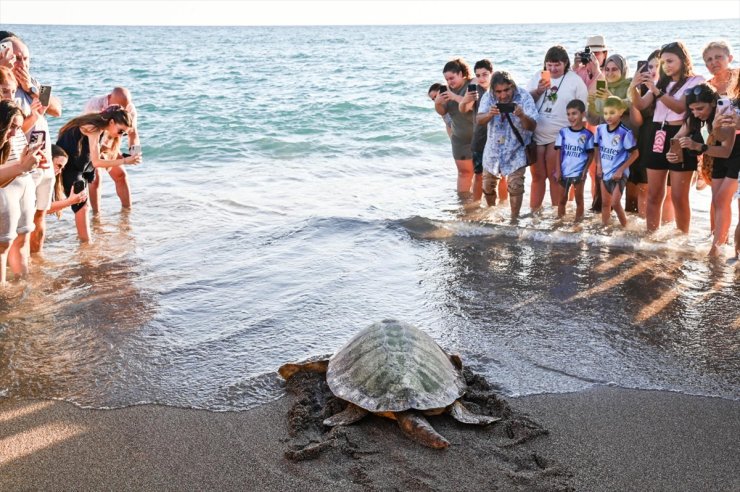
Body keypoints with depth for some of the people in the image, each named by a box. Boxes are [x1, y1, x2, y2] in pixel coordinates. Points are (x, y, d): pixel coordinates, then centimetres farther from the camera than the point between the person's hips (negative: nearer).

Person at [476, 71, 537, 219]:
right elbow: (479, 120, -23)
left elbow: (532, 126, -23)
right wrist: (489, 114, -45)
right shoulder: (488, 97, -13)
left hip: (516, 151, -3)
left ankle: (514, 218, 4)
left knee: (515, 186, -13)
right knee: (488, 185, 15)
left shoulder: (524, 97, -19)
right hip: (494, 148, 3)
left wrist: (522, 116, -45)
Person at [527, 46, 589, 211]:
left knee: (555, 176, 1)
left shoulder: (575, 80, -3)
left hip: (559, 137, -3)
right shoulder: (538, 77, 7)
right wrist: (538, 91, -12)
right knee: (537, 175, 11)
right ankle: (533, 210, 19)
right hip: (536, 135, 3)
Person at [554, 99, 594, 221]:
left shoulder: (587, 134, -4)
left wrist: (585, 171, -8)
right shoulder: (563, 132, 1)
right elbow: (559, 152, 2)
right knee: (562, 199, 12)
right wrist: (558, 170, -3)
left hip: (579, 172, -2)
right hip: (564, 171, 2)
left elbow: (591, 155, 0)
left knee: (579, 199, 7)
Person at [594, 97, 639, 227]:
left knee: (615, 203, -8)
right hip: (605, 172, 5)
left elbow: (635, 154, -12)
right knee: (605, 203, 13)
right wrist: (598, 166, 0)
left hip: (618, 174, -5)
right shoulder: (600, 129, -4)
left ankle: (625, 227, 11)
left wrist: (620, 170, -14)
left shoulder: (625, 132, -18)